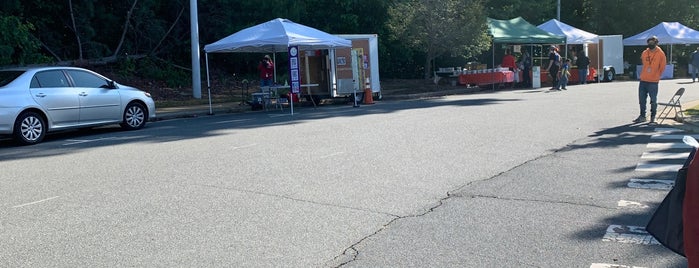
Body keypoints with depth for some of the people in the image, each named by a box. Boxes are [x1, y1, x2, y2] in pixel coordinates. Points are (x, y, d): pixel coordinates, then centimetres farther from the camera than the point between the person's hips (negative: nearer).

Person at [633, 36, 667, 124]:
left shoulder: (660, 54, -7)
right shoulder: (644, 53, 5)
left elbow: (662, 67, 0)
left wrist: (656, 76, 4)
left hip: (653, 81, -4)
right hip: (643, 80, 4)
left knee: (653, 100, 2)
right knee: (642, 99, 9)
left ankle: (653, 117, 14)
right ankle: (642, 116, 19)